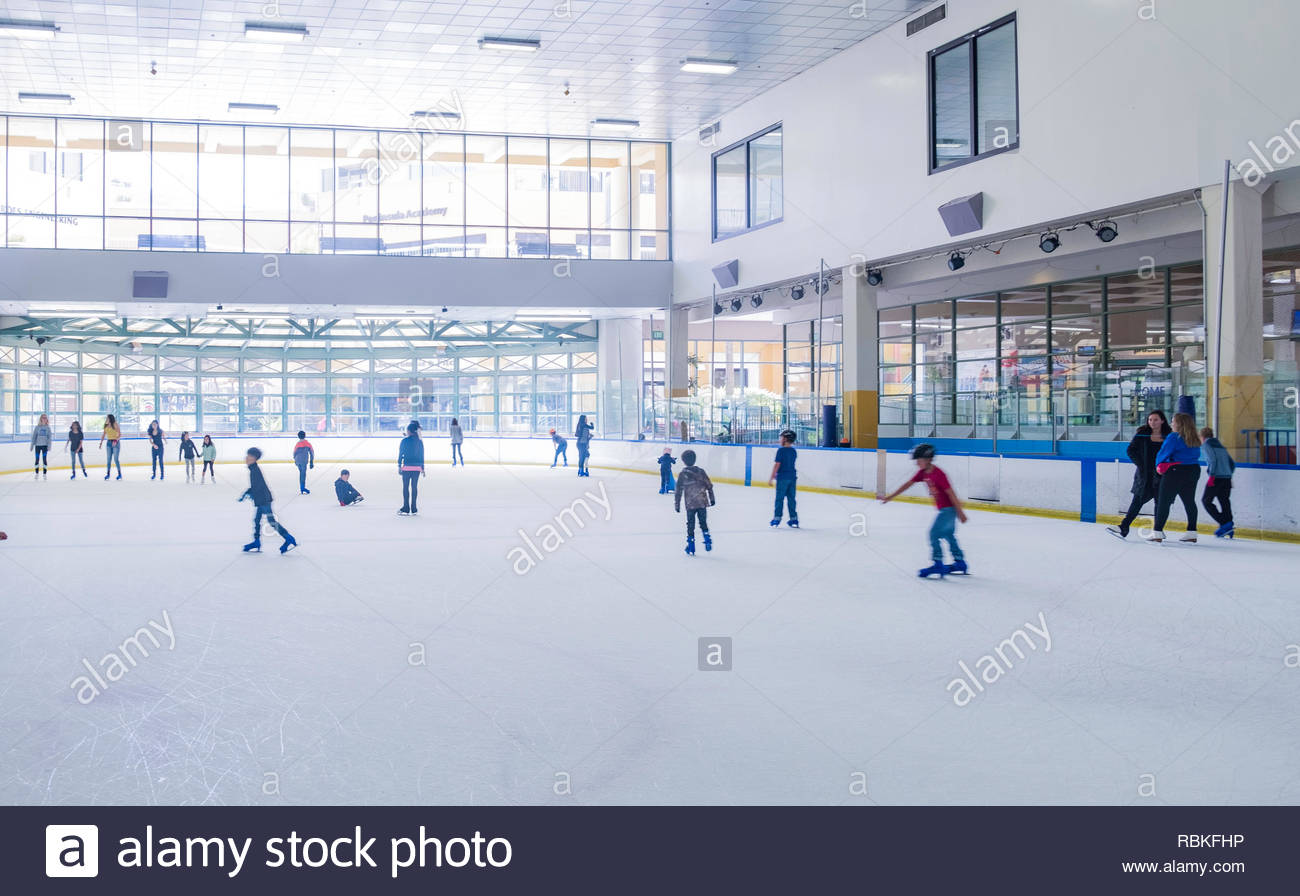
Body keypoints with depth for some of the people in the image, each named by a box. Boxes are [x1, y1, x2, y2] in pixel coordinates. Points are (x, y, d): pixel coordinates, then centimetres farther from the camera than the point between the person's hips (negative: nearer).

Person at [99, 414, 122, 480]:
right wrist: (101, 443, 5)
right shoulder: (106, 426, 10)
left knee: (116, 459, -6)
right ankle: (108, 474, 6)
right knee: (109, 459, 4)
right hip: (109, 443, 6)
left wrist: (116, 440, -26)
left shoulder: (115, 425, -9)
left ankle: (119, 474, 2)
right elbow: (103, 434, 14)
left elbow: (120, 434, -12)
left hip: (115, 443, -6)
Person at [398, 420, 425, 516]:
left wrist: (399, 466, 2)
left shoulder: (405, 441, -8)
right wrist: (422, 468, 16)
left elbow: (400, 454, -5)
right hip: (417, 467, 4)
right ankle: (413, 509, 10)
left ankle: (406, 509, 2)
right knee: (414, 487, 8)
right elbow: (422, 455, 9)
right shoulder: (420, 442, 5)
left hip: (407, 467, -4)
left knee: (405, 487, 3)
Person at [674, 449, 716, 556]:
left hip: (690, 504, -3)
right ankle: (708, 541, 8)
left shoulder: (683, 474, -7)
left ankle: (691, 548, 6)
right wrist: (712, 499, 17)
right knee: (703, 523, 17)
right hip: (702, 503, 3)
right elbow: (709, 486, 7)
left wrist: (677, 504, 2)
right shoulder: (700, 472, 2)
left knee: (690, 525, 5)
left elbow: (678, 491, -5)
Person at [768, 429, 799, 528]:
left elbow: (777, 465, -14)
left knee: (780, 498, 0)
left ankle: (777, 518, 0)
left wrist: (771, 477, -10)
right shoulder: (794, 451, 9)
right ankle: (794, 519, 9)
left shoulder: (781, 450, -11)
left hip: (782, 477, -6)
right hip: (792, 477, 6)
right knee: (791, 498, 9)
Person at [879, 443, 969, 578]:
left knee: (934, 533, -14)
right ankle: (960, 563, 29)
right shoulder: (923, 473, 3)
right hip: (943, 509, 10)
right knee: (948, 535, 18)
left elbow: (950, 493, -21)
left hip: (949, 508, -10)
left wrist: (960, 512, -18)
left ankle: (938, 565, -13)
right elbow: (907, 484, 8)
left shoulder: (938, 474, -23)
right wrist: (890, 497, 8)